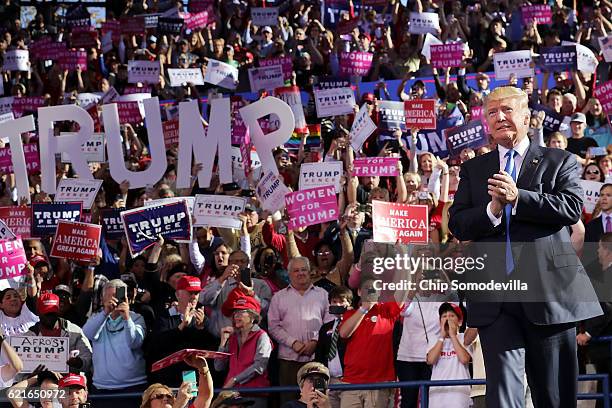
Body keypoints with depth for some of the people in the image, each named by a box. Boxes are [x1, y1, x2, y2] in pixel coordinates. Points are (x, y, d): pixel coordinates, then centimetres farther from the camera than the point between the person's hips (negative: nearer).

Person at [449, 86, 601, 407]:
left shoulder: (559, 162, 9)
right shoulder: (474, 169, 16)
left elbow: (572, 208, -8)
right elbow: (458, 225, 6)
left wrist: (517, 198, -17)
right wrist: (493, 210, -13)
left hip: (548, 288, -1)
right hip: (495, 295, 1)